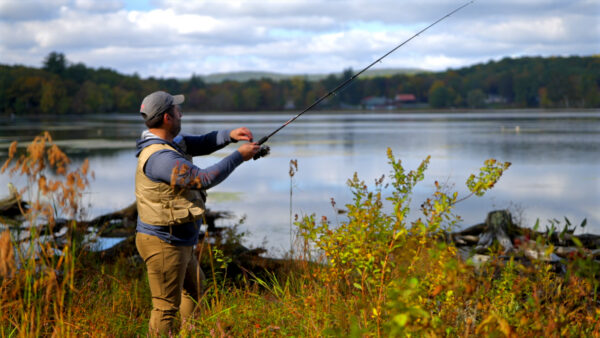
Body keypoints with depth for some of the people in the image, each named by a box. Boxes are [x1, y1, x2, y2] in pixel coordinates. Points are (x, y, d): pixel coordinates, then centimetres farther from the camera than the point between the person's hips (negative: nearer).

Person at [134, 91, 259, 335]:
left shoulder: (170, 142, 5)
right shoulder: (160, 157, -27)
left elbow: (200, 144, 10)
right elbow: (203, 179, -28)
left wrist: (229, 135, -9)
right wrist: (239, 156, -20)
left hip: (179, 242, 11)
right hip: (163, 243, -11)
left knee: (195, 290, 28)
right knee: (166, 307, -2)